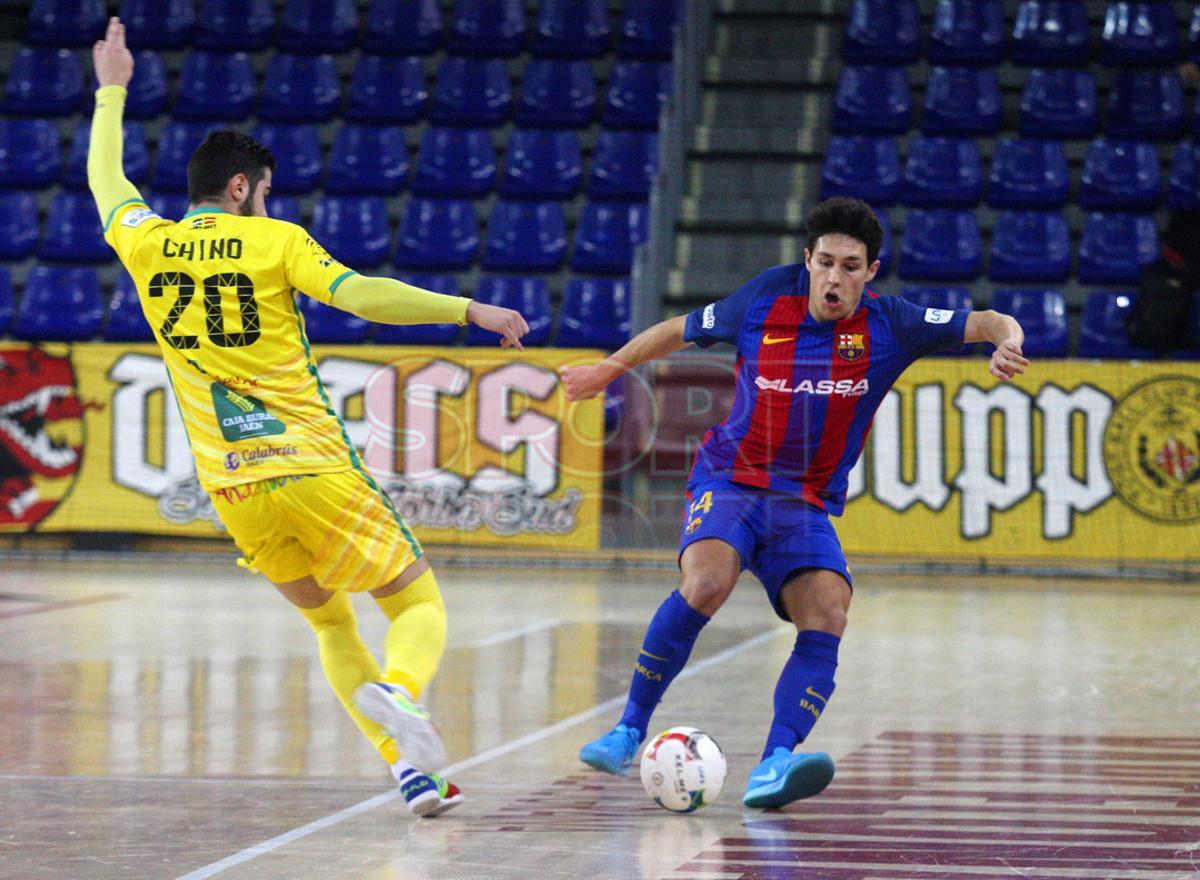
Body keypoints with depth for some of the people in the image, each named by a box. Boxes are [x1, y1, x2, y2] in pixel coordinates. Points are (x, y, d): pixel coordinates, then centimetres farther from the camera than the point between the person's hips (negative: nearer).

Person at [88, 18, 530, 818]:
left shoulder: (148, 246, 8)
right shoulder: (274, 241, -2)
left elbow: (106, 182, 28)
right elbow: (361, 295, -17)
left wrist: (112, 92, 42)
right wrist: (470, 310, -15)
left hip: (233, 488, 4)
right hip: (314, 469, -4)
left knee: (332, 624, 19)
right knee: (419, 604, 5)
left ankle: (411, 771, 2)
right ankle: (398, 691, -30)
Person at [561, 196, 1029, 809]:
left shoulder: (887, 326, -5)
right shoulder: (762, 304, -5)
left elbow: (986, 323, -8)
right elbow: (680, 331, 12)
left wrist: (1006, 341, -32)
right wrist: (611, 368, 22)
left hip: (808, 507, 2)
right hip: (730, 481, -2)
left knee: (827, 615, -24)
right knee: (706, 583, -30)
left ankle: (774, 767, -33)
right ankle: (629, 731, -17)